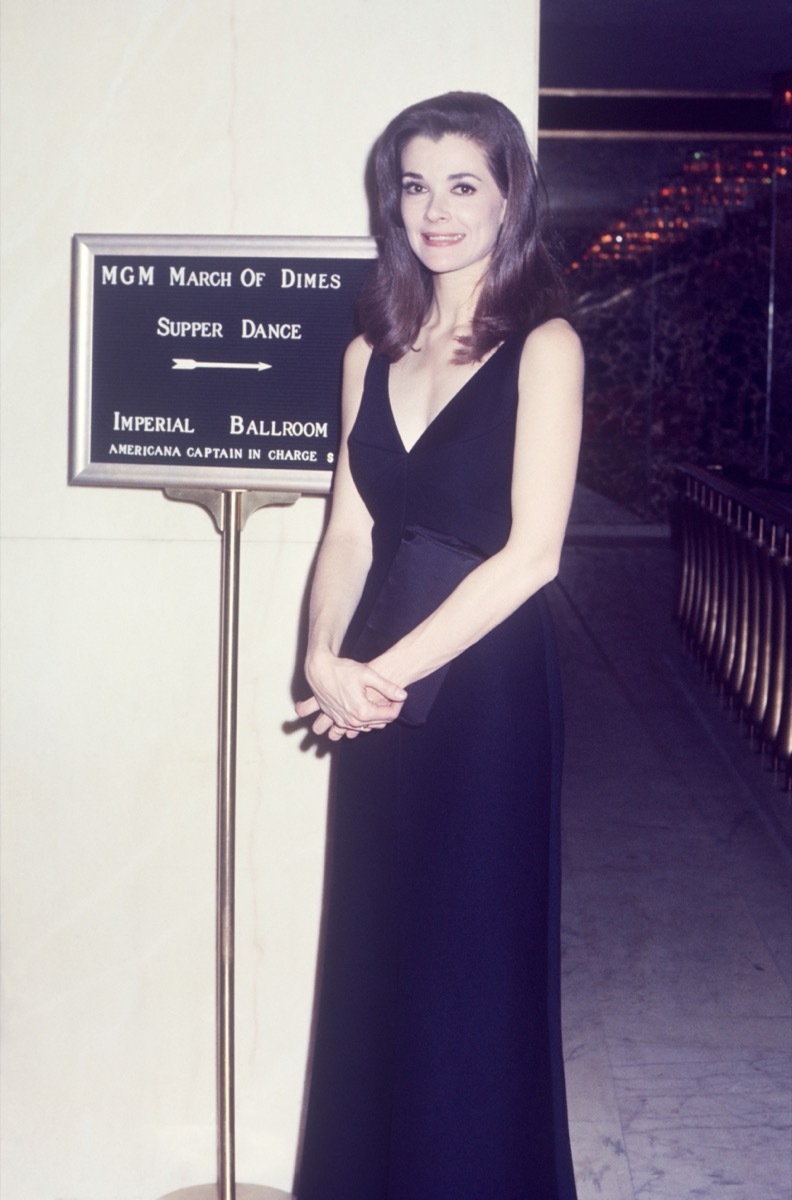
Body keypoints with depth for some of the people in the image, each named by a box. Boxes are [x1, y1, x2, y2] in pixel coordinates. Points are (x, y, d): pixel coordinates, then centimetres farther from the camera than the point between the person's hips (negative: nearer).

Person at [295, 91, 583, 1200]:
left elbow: (529, 552, -15)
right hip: (372, 697, 5)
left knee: (473, 969, 6)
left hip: (484, 692, -5)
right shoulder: (374, 351, 9)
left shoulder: (542, 346, -8)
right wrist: (325, 659, -12)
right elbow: (350, 529, 6)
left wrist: (385, 673, -15)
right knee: (372, 959, 14)